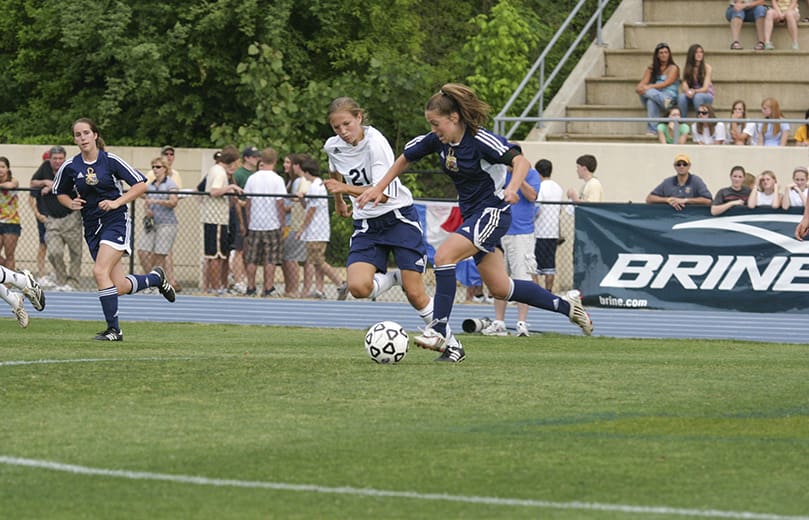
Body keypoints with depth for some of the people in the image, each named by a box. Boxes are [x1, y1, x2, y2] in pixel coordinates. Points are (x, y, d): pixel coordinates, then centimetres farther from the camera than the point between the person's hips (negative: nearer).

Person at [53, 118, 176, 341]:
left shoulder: (110, 161, -8)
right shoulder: (70, 167, 1)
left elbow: (141, 184, -5)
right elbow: (60, 192, 18)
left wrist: (116, 202, -16)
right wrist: (71, 203, -3)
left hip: (116, 222, -5)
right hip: (92, 227, 5)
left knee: (100, 271, -22)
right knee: (120, 287, 4)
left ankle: (113, 329, -13)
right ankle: (156, 278, 36)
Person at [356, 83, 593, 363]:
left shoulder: (481, 140, -21)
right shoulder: (437, 140, 0)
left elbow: (521, 161, -28)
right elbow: (405, 159, 15)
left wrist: (512, 188, -46)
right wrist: (379, 188, 9)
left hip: (492, 211, -8)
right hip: (471, 214, 8)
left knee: (444, 255, -25)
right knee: (499, 288, 11)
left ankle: (440, 331, -23)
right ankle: (566, 305, 27)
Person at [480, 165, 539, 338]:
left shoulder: (531, 174, 1)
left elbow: (532, 196, -14)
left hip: (522, 234, -5)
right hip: (499, 233, 5)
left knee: (521, 277, -8)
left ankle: (521, 323, -7)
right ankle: (498, 323, 11)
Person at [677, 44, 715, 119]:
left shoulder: (707, 68, -6)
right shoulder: (687, 69, 3)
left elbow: (705, 88, -13)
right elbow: (684, 85, -7)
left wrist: (695, 91, -33)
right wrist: (688, 92, -31)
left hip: (706, 95, -2)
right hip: (691, 95, 2)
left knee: (697, 97, -37)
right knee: (681, 96, -31)